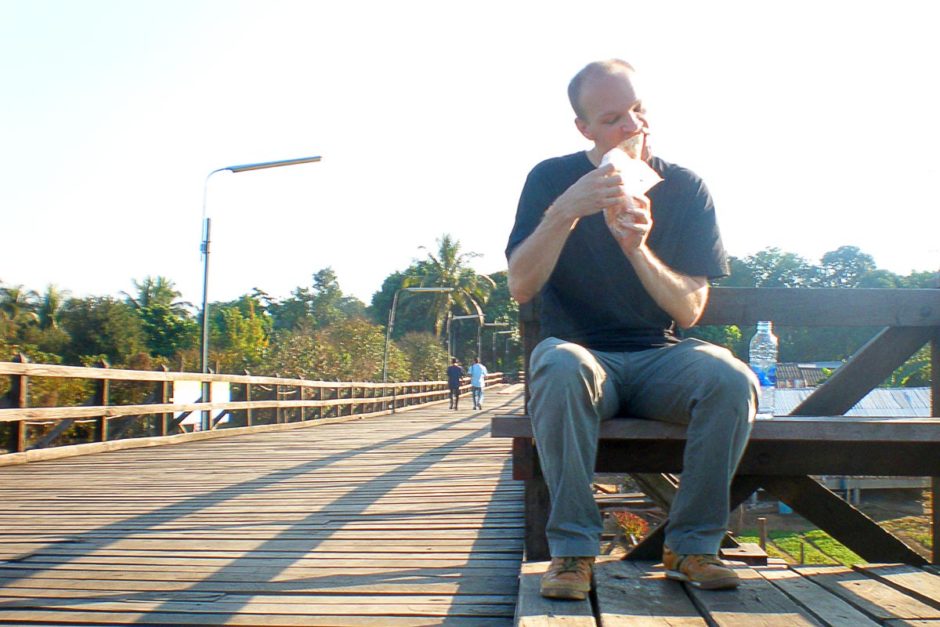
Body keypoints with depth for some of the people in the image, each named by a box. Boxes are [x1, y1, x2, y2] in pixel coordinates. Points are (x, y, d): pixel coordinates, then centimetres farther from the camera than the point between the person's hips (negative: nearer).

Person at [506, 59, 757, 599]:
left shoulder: (685, 188, 1)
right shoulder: (552, 180, -1)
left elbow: (689, 310, -4)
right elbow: (520, 288, -10)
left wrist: (637, 246, -21)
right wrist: (566, 211, -23)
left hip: (660, 357, 2)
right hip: (583, 352, -1)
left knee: (732, 380, -29)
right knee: (558, 366, -37)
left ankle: (692, 544, -10)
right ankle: (572, 547, -23)